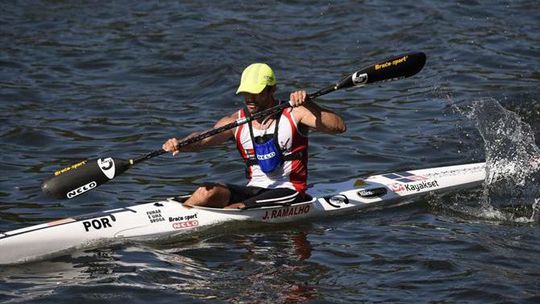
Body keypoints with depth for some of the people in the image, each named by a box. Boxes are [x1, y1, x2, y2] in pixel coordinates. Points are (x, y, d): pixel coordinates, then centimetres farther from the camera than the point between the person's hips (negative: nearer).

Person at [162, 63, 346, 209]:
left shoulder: (293, 114, -5)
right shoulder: (236, 122, 4)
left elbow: (339, 127, -16)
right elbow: (204, 139, -10)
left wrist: (308, 106, -31)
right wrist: (179, 145, -32)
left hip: (288, 192, -4)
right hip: (254, 190, 4)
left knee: (233, 211, -27)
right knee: (207, 191, -22)